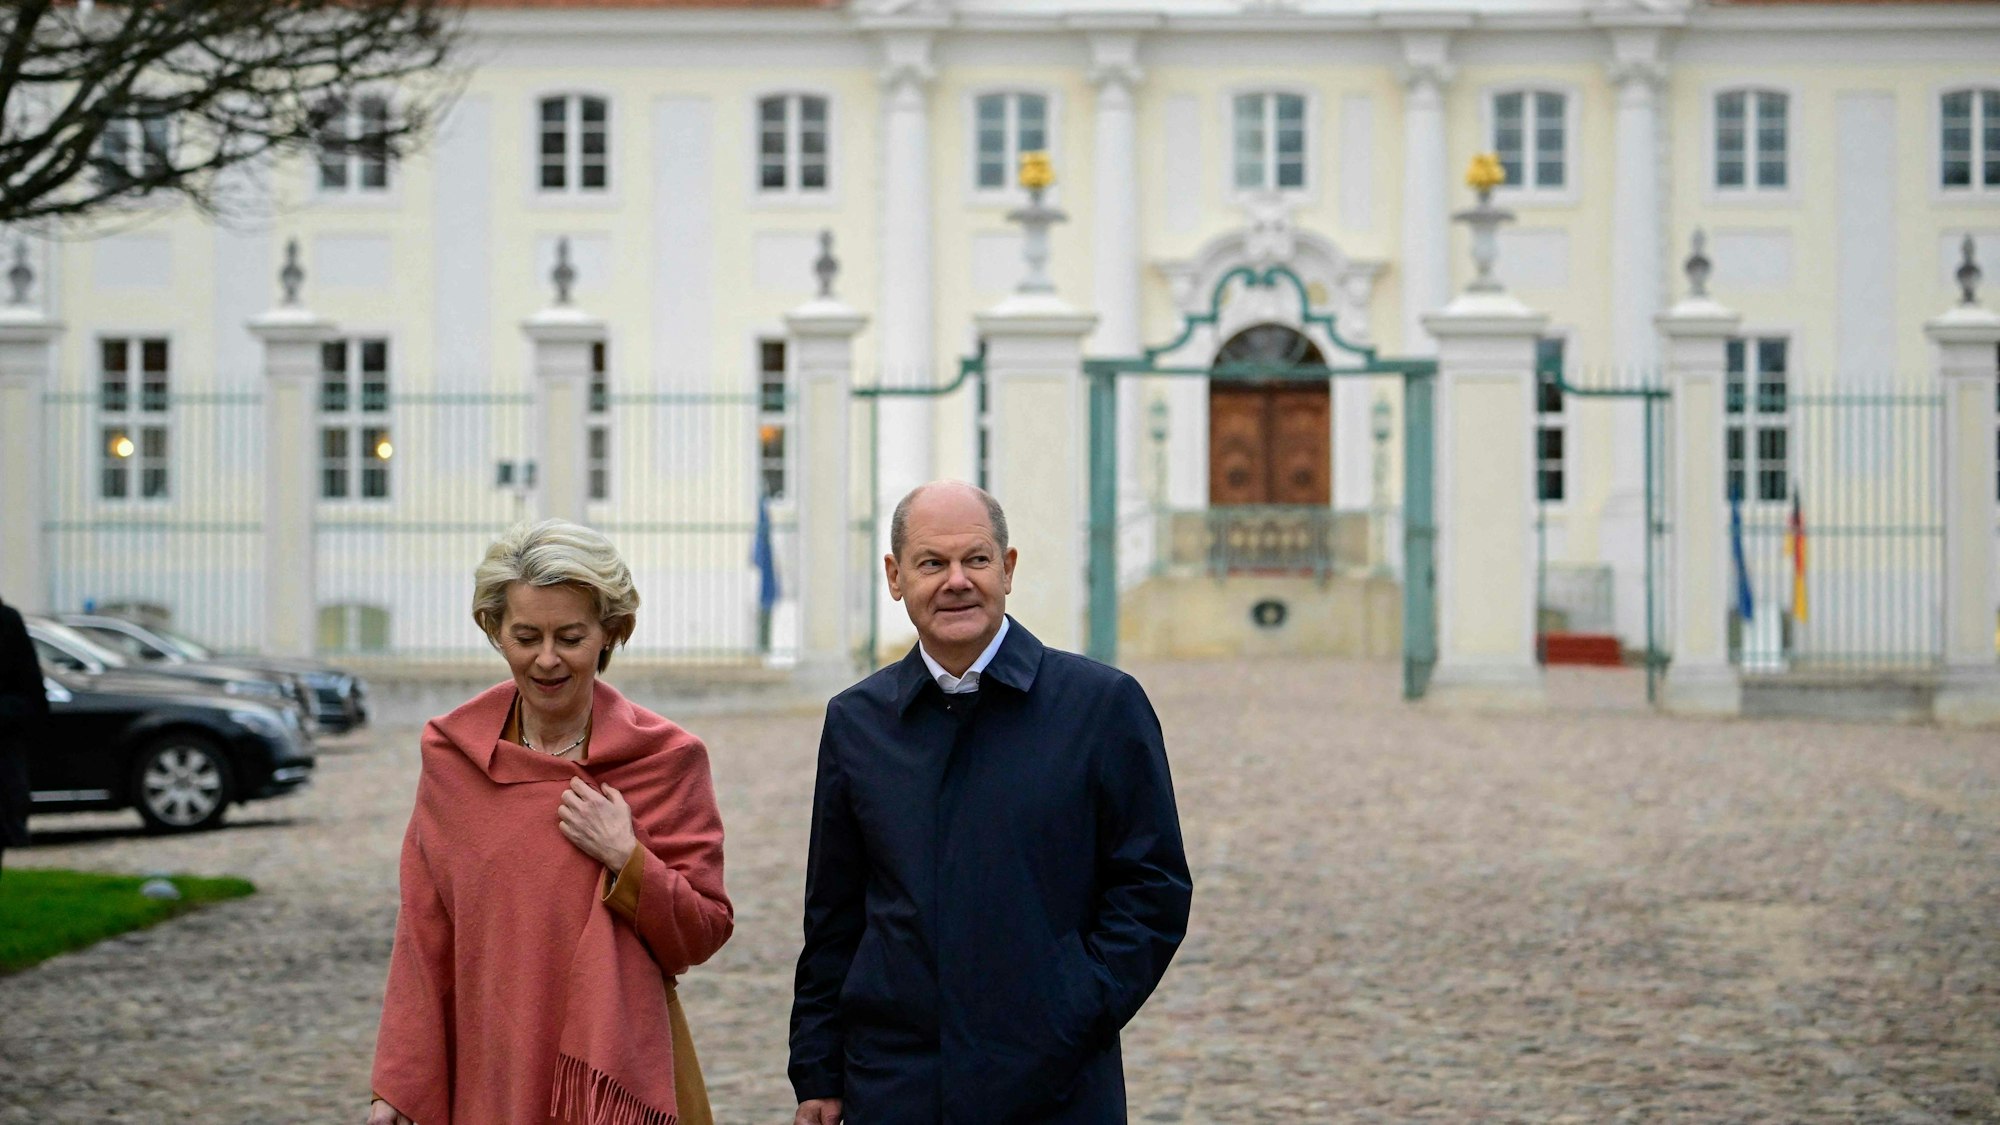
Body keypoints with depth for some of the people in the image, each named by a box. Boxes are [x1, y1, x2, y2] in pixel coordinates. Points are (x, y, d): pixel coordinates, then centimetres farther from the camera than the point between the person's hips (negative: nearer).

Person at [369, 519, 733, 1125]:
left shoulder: (666, 758, -3)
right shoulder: (451, 754, 2)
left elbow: (706, 932, -1)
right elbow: (423, 936, 4)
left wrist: (625, 860, -17)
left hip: (618, 1075, -1)